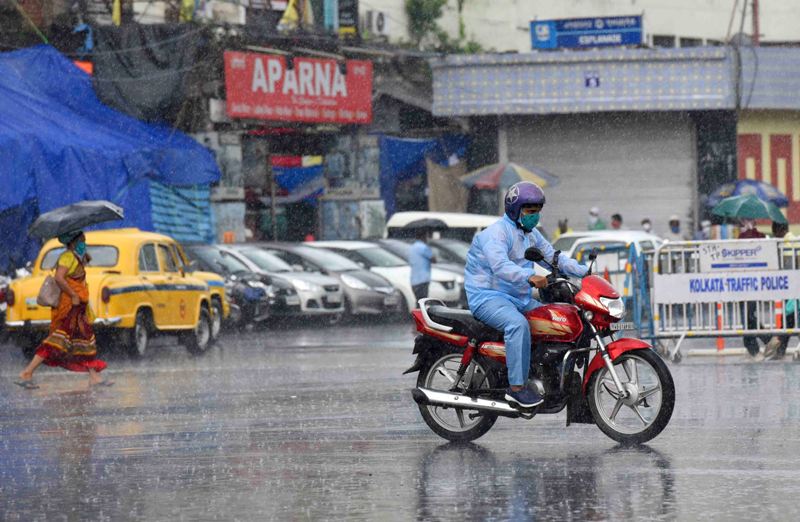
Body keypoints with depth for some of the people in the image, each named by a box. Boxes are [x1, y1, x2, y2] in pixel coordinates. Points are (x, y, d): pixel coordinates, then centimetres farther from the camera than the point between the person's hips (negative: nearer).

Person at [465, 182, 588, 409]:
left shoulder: (531, 234, 16)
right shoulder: (497, 233, -15)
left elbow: (553, 257, 18)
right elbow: (500, 266, -31)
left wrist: (585, 272, 3)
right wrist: (530, 277, -47)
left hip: (519, 298, 9)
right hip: (488, 297, -9)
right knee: (518, 324, -36)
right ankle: (517, 387, -37)